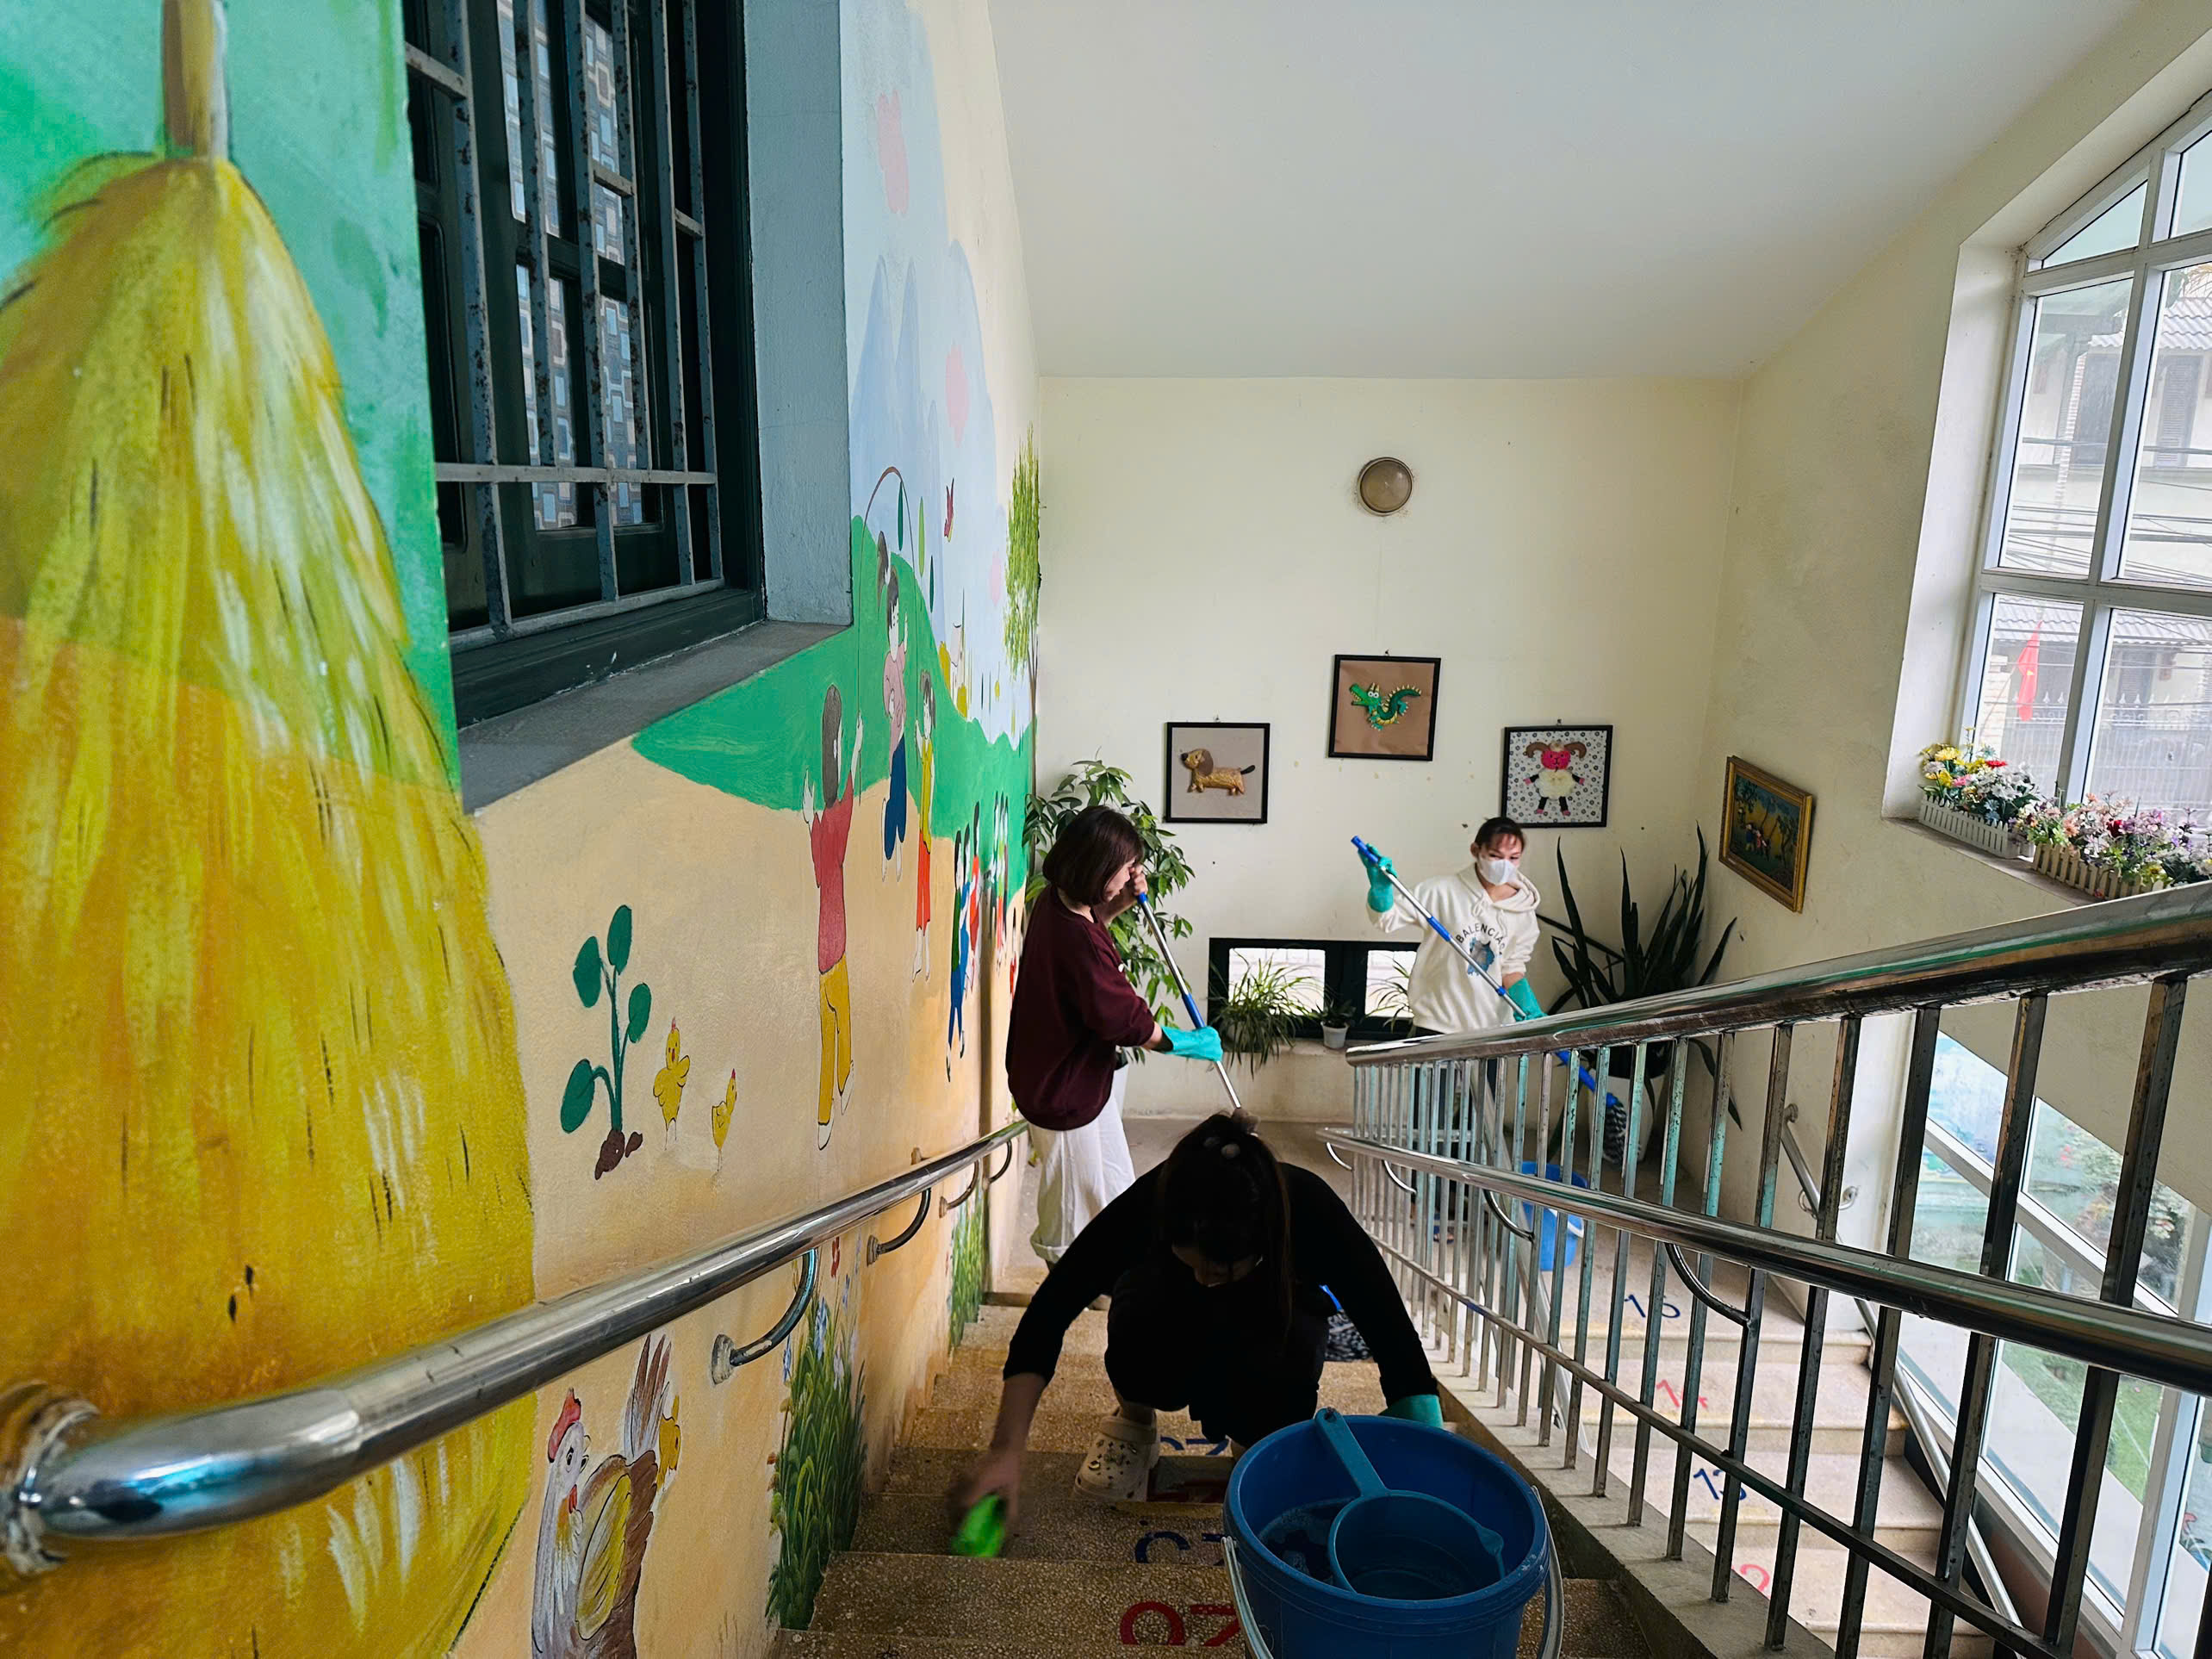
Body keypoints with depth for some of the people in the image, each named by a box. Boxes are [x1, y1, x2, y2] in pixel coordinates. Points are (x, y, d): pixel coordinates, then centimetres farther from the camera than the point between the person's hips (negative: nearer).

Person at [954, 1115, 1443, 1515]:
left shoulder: (1312, 1211, -38)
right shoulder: (1150, 1202, -37)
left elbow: (1399, 1352, -33)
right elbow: (1049, 1313, -32)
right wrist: (1006, 1450, -39)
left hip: (1279, 1312, 0)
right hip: (1174, 1310, 0)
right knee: (1140, 1314, -36)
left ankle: (1255, 1441, 0)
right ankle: (1134, 1424, -4)